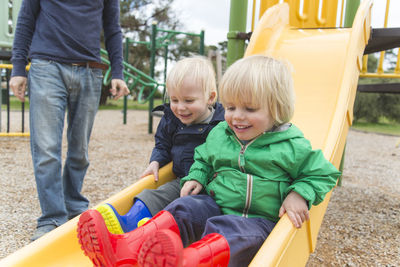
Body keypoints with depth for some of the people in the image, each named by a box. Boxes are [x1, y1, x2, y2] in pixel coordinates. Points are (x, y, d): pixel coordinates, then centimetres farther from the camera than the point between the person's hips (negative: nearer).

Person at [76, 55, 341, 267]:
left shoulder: (293, 146, -6)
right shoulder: (219, 134, 8)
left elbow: (323, 173, 4)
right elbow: (203, 159, 25)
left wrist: (300, 195, -12)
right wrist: (196, 178, 5)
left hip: (260, 219, -4)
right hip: (216, 204, 5)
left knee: (227, 232, -36)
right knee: (184, 209, -22)